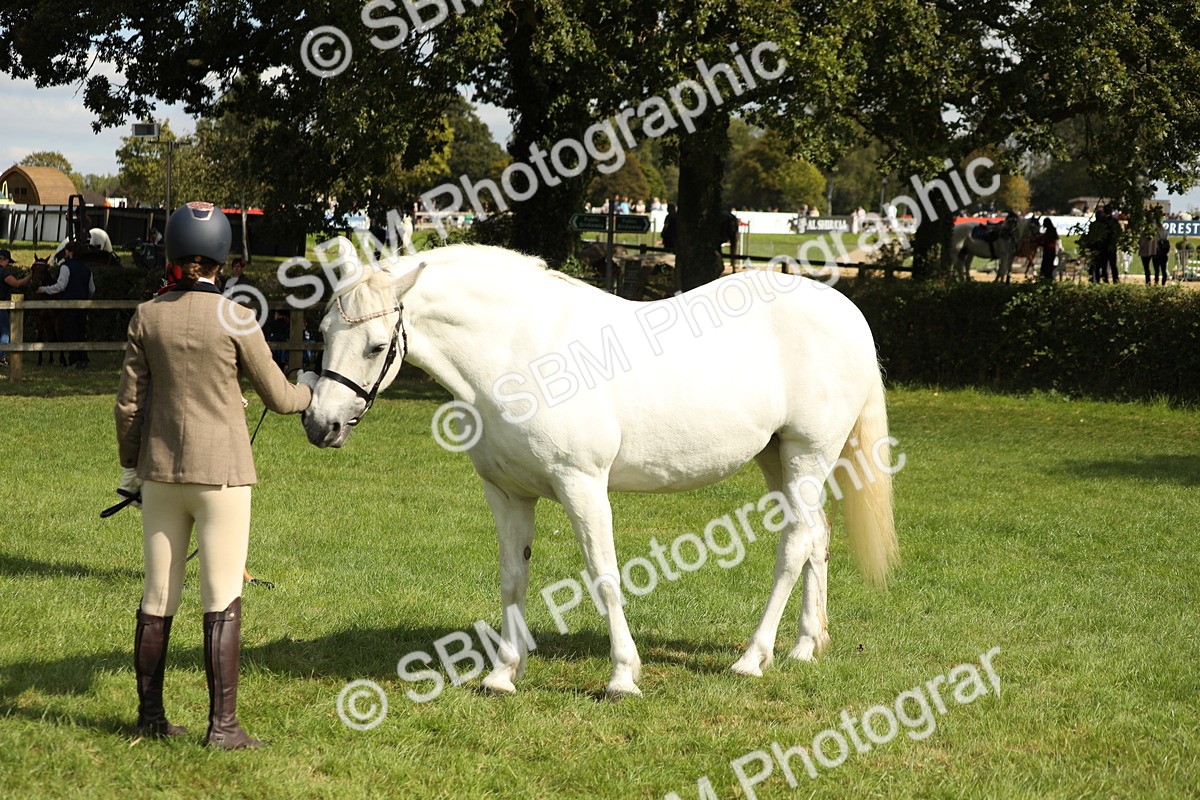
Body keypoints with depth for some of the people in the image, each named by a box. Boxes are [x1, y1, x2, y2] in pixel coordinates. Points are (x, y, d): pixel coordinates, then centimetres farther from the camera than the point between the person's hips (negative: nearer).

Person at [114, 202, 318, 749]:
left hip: (160, 472, 4)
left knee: (157, 597, 12)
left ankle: (150, 716, 21)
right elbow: (277, 398, -1)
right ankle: (222, 724, 1)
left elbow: (128, 404, 2)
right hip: (221, 472, -4)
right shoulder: (234, 320, -10)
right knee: (223, 601, 1)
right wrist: (308, 390, 21)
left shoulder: (148, 316, -1)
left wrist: (131, 467, 15)